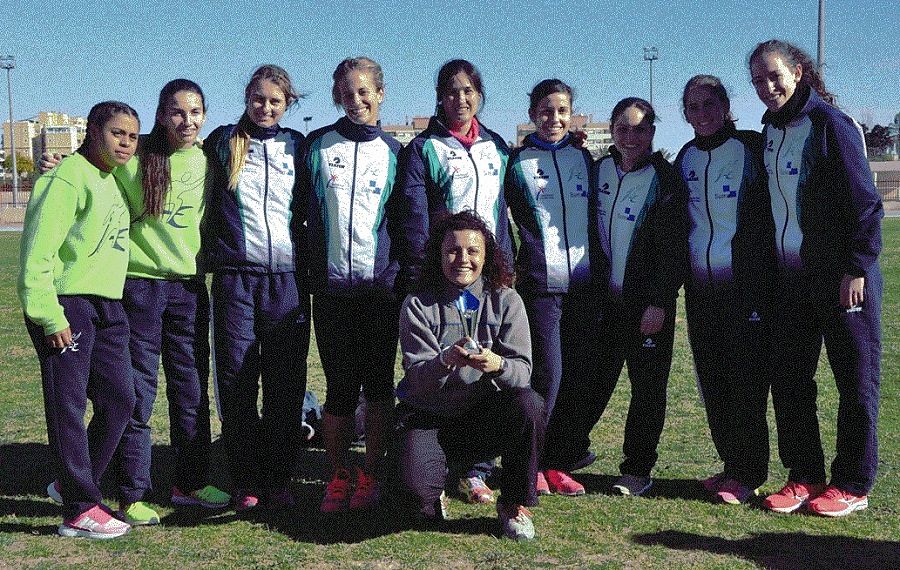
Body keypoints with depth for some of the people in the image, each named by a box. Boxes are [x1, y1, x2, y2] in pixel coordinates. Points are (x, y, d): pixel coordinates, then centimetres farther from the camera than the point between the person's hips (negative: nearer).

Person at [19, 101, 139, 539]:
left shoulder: (111, 180, 16)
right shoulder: (69, 177, -11)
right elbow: (38, 251, -18)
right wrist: (49, 316, -21)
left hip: (106, 308, 9)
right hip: (67, 307, -9)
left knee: (119, 400, 10)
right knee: (69, 407, -2)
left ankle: (74, 483, 27)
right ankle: (80, 511, 6)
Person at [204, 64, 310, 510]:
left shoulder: (296, 146, 12)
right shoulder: (223, 142, 9)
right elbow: (204, 204, 14)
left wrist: (309, 264, 10)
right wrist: (212, 255, 8)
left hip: (287, 277, 1)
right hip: (235, 276, -1)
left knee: (286, 383, 1)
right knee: (236, 381, 0)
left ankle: (279, 481, 11)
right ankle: (245, 482, 10)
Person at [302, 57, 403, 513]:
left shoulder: (394, 152, 9)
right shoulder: (316, 145, 7)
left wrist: (404, 270, 2)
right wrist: (308, 264, 4)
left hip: (381, 286, 0)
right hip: (331, 286, 0)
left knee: (378, 383, 3)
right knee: (340, 385, 2)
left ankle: (371, 475, 15)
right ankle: (338, 476, 15)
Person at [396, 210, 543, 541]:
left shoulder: (505, 301, -1)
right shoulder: (418, 305, -4)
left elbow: (523, 370, -11)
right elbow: (416, 377, -14)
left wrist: (497, 365, -35)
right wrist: (445, 361, -36)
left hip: (487, 418, 2)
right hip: (430, 417, -1)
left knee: (529, 404, -31)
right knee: (418, 482, -31)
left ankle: (515, 504, -7)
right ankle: (432, 501, 12)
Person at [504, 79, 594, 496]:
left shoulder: (583, 158, 14)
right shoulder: (517, 162, 3)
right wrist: (514, 266, -2)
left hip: (582, 282, 4)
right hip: (541, 283, -4)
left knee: (573, 373, 4)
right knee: (547, 373, -10)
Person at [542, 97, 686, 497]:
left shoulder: (665, 179, -6)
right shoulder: (599, 172, 8)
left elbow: (672, 248, -10)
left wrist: (658, 303, -15)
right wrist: (594, 290, 10)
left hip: (648, 303, -4)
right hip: (606, 299, 4)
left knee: (647, 386, 5)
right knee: (586, 380, 4)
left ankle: (638, 470, 15)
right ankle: (557, 458, 12)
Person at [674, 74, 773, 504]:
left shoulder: (753, 148, -4)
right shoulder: (685, 159, 12)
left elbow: (774, 210, -4)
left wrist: (765, 273, -11)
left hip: (746, 282, -5)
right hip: (701, 287, 5)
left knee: (746, 376, -3)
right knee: (712, 379, 8)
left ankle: (747, 473, 6)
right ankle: (731, 463, 20)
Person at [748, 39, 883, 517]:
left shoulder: (830, 124, -10)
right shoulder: (769, 132, 11)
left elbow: (864, 202, -13)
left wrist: (857, 268, -17)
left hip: (840, 276, -7)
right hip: (790, 278, 7)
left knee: (855, 379, 3)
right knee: (788, 378, 8)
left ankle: (852, 485, 13)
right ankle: (804, 476, 20)